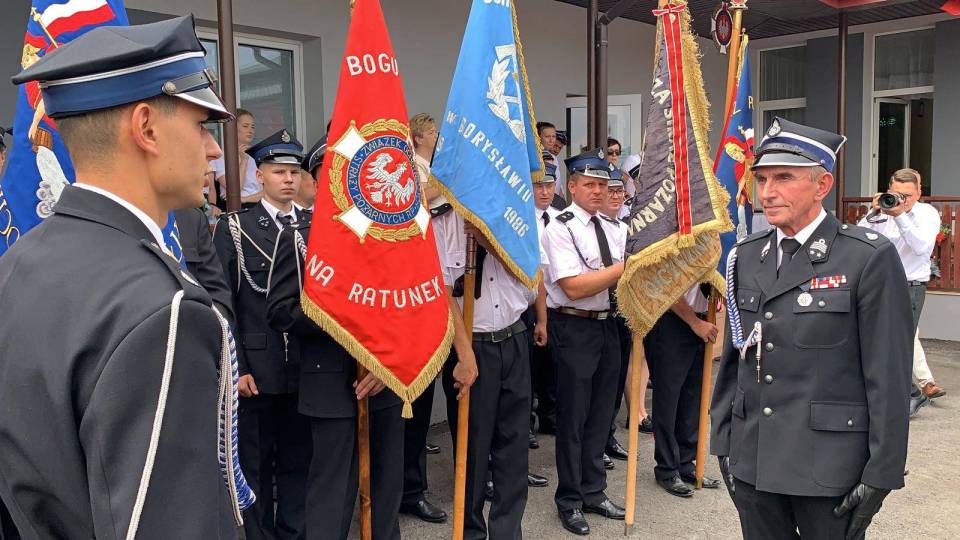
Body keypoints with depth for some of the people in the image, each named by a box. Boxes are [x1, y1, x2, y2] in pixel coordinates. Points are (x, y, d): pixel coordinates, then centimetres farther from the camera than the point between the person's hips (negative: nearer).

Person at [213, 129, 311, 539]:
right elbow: (224, 305, -4)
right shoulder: (233, 228, -1)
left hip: (305, 367, 3)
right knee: (256, 465, 9)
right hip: (256, 369, -2)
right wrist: (235, 367, -9)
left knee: (299, 461, 12)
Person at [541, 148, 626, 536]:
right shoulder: (560, 228, -11)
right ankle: (570, 502, 21)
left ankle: (594, 493, 33)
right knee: (573, 417, 4)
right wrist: (625, 266, -20)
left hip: (608, 325, 7)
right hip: (574, 329, -7)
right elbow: (575, 287, -21)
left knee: (601, 414, 16)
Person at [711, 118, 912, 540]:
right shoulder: (746, 256, 5)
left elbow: (889, 375, -10)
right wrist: (723, 441, 10)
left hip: (829, 468, -4)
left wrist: (881, 473, -10)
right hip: (752, 461, 5)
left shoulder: (869, 258, -10)